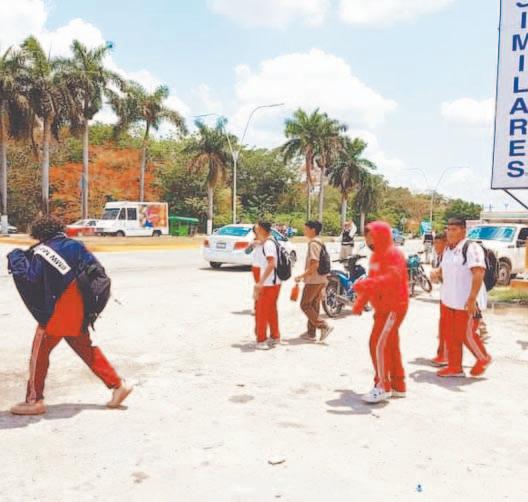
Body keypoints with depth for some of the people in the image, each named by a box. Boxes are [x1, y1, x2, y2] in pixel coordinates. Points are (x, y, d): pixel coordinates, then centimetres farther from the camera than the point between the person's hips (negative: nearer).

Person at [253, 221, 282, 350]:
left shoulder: (268, 244, -18)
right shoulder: (270, 242, 13)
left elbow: (271, 263, -29)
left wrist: (261, 282, -30)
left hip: (268, 284, -10)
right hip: (274, 282, 10)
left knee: (262, 312, -2)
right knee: (271, 311, 18)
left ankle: (261, 340, 4)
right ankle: (275, 337, 28)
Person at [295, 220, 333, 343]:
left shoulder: (313, 243, -17)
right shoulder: (319, 242, 13)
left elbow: (314, 265, -24)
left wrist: (301, 276, -20)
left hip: (313, 280, -10)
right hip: (321, 279, 10)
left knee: (305, 305, -2)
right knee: (314, 306, 13)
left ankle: (324, 326, -6)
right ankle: (311, 333, 18)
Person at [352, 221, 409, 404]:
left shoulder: (393, 254, -15)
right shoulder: (376, 255, 16)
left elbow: (392, 278, -32)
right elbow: (373, 280, 21)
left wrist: (365, 284, -39)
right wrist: (360, 302, 13)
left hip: (393, 307, -10)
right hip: (383, 307, 10)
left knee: (378, 344, -12)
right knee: (390, 345, 14)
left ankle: (383, 386, -3)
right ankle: (398, 386, 24)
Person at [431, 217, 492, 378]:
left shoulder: (472, 248, -16)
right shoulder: (448, 250, 11)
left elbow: (479, 274, -25)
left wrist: (472, 299, -32)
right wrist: (438, 274, 5)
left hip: (467, 302, -8)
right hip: (449, 300, 8)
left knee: (465, 334, 1)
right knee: (450, 333, 11)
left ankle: (484, 359, 27)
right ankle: (455, 367, 23)